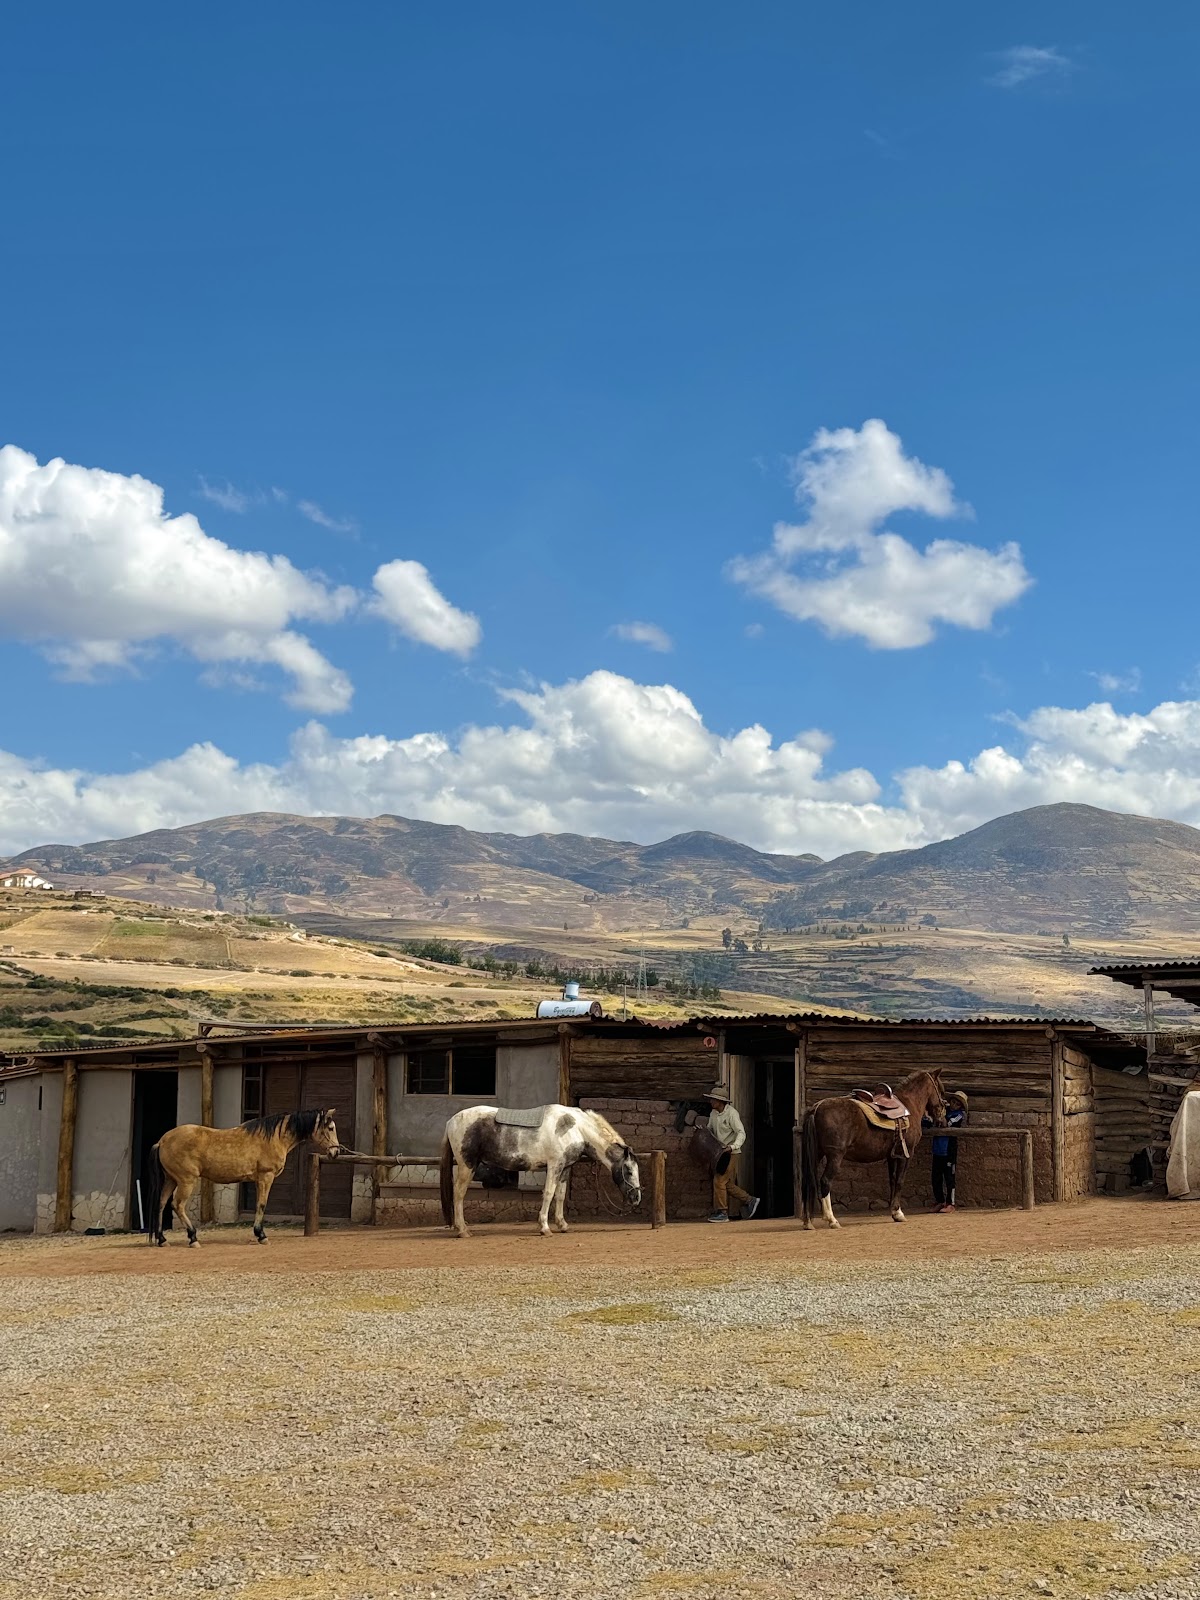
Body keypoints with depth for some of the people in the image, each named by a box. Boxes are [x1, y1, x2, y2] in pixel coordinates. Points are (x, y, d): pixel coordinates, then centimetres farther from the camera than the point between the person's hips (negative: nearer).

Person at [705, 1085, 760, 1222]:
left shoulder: (731, 1113, -13)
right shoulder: (713, 1114, 10)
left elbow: (741, 1133, -18)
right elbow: (710, 1130, 24)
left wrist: (733, 1146, -33)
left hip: (730, 1153, -8)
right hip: (720, 1152, 8)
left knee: (719, 1181, -11)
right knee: (728, 1184, 7)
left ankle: (722, 1212, -6)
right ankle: (750, 1201, 20)